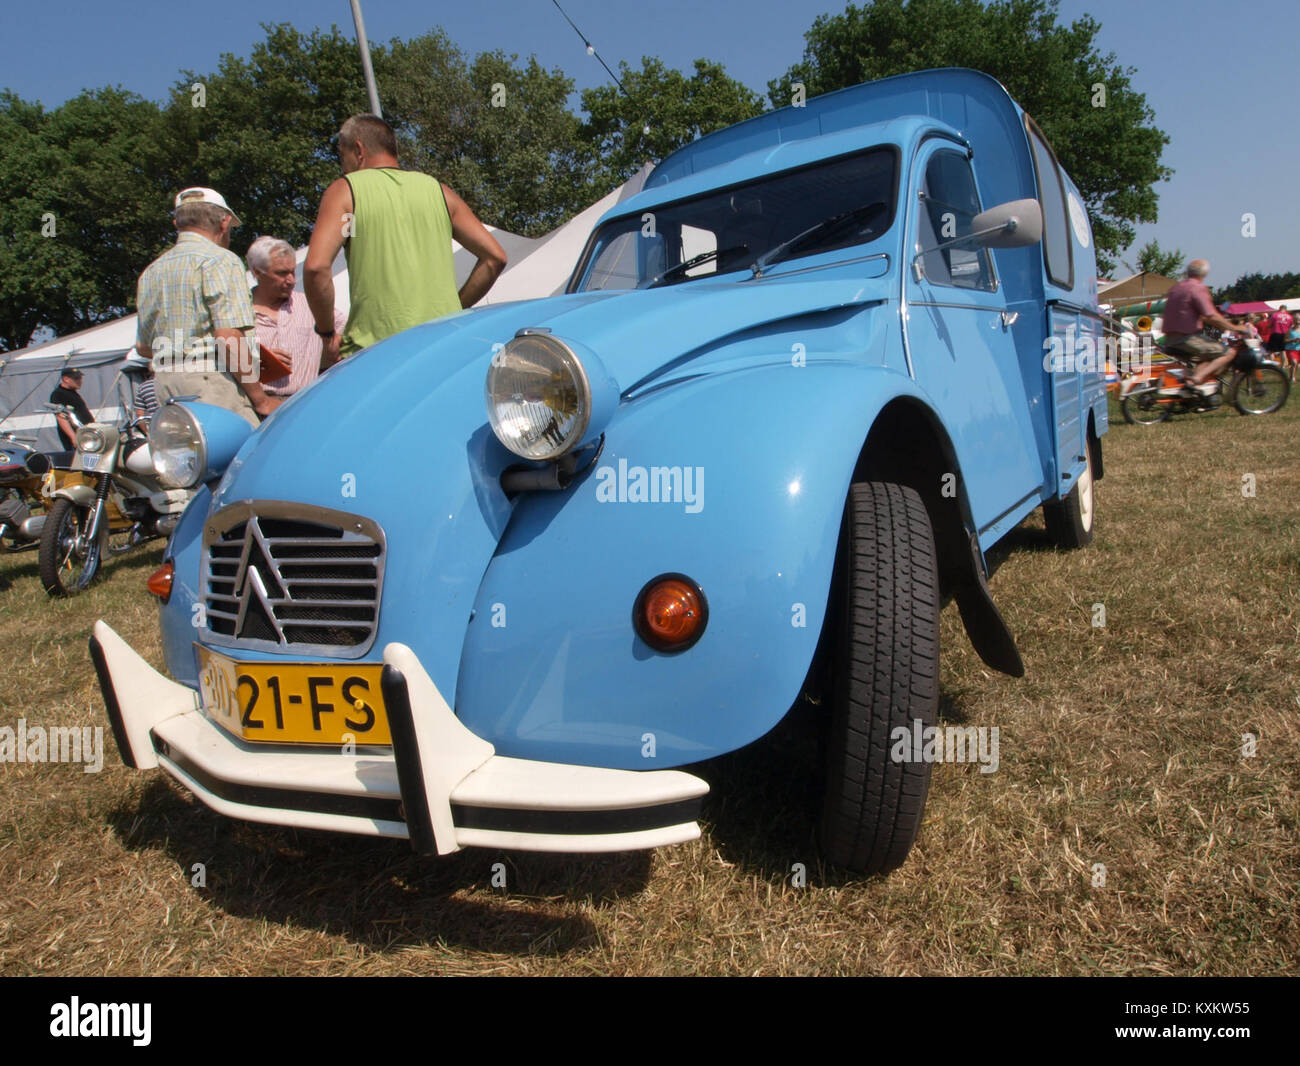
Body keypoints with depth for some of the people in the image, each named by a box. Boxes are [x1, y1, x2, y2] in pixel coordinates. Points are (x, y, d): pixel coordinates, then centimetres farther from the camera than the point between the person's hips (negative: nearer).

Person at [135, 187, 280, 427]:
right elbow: (229, 338, -16)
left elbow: (143, 346, 23)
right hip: (212, 380, -8)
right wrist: (260, 398, -12)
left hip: (165, 381, 8)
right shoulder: (221, 260, -6)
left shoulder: (150, 272, 20)